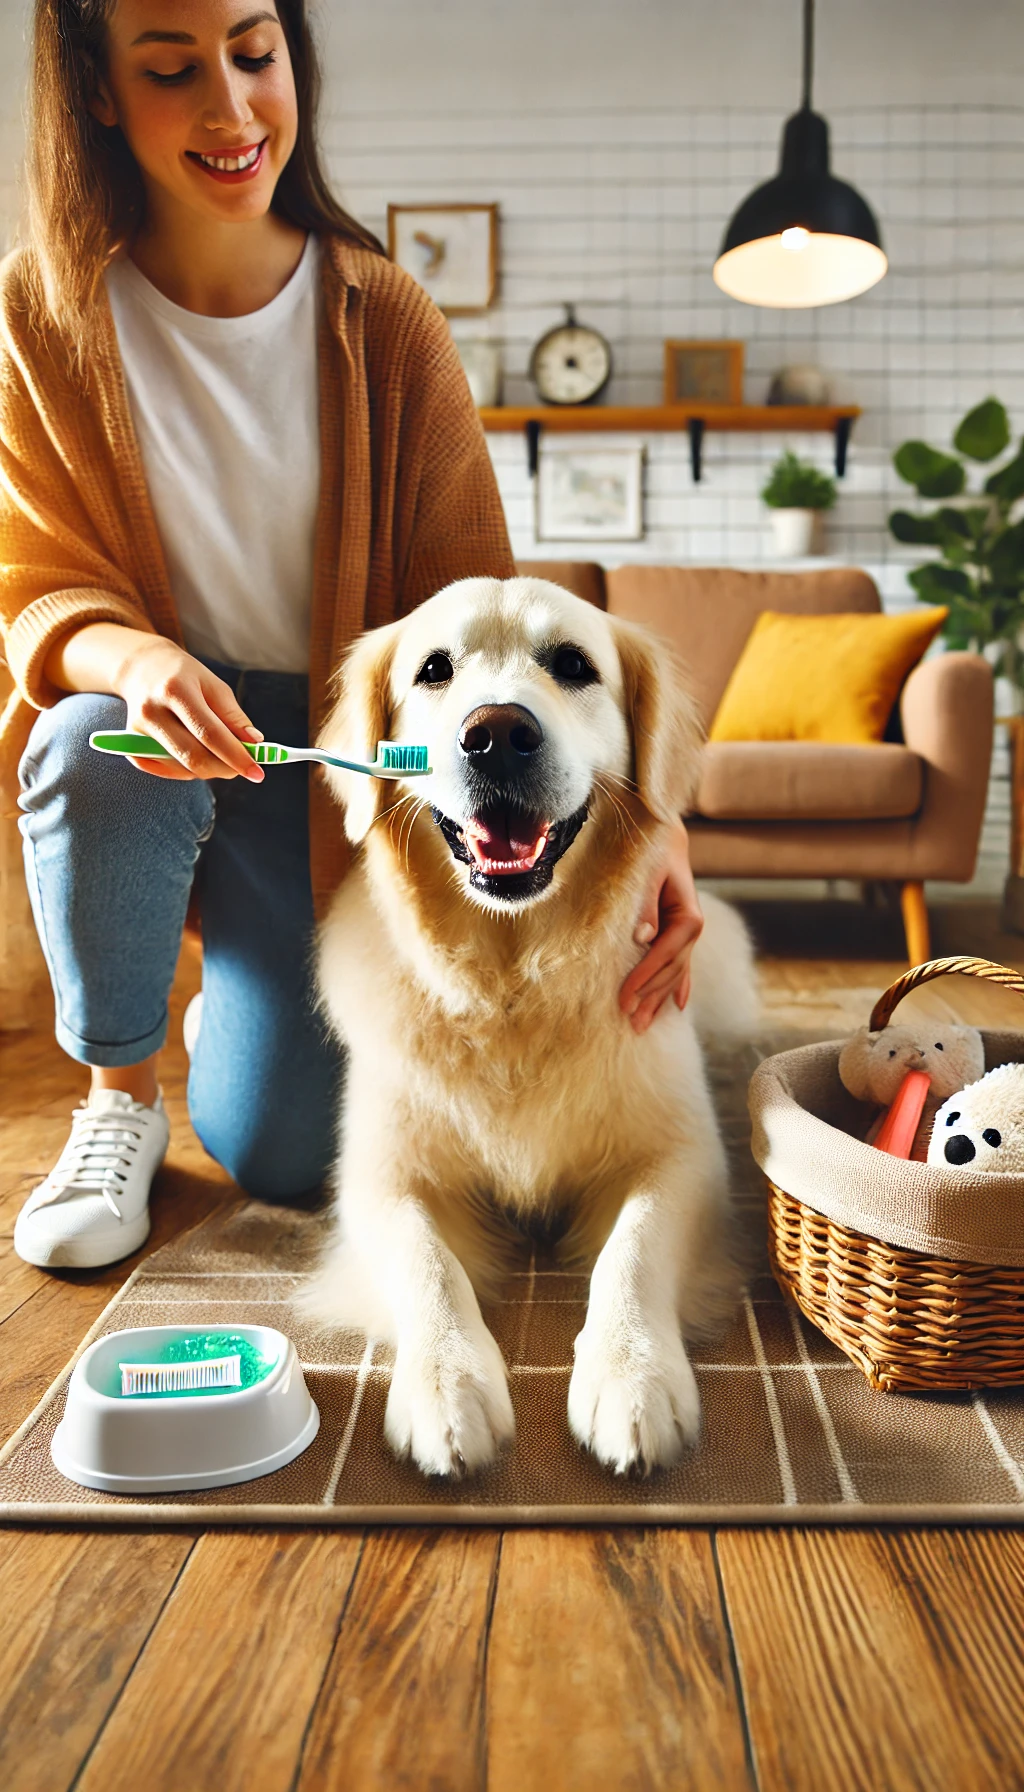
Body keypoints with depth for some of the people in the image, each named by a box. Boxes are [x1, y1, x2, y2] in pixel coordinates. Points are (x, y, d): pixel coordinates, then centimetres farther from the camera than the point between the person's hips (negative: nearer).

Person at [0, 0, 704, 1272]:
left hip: (331, 749, 0)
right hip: (152, 730, 0)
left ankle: (246, 1003, 31)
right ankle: (118, 1092, -7)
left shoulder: (384, 322, -10)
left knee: (278, 1147, -9)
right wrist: (136, 663, -36)